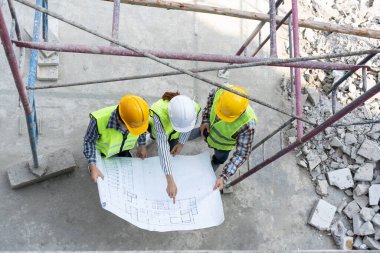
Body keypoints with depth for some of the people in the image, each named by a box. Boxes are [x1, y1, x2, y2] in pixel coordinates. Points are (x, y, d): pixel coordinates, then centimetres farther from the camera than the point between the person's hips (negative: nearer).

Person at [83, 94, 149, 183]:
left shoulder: (139, 116, -36)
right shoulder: (99, 120, -46)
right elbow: (89, 141, -27)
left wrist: (142, 145, -8)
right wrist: (93, 166, -35)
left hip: (123, 149, 3)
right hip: (102, 150, -3)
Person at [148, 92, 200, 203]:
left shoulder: (194, 109, -42)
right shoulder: (159, 114, -52)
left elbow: (189, 127, -16)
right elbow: (163, 148, -53)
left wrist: (181, 143, -6)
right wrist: (170, 181, -55)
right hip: (158, 128, -2)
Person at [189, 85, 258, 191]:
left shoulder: (247, 124, -46)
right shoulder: (221, 92, -37)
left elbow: (242, 154, -36)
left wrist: (224, 177, -42)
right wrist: (205, 120, -15)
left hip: (223, 145, -1)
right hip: (209, 128, 2)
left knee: (219, 159, 29)